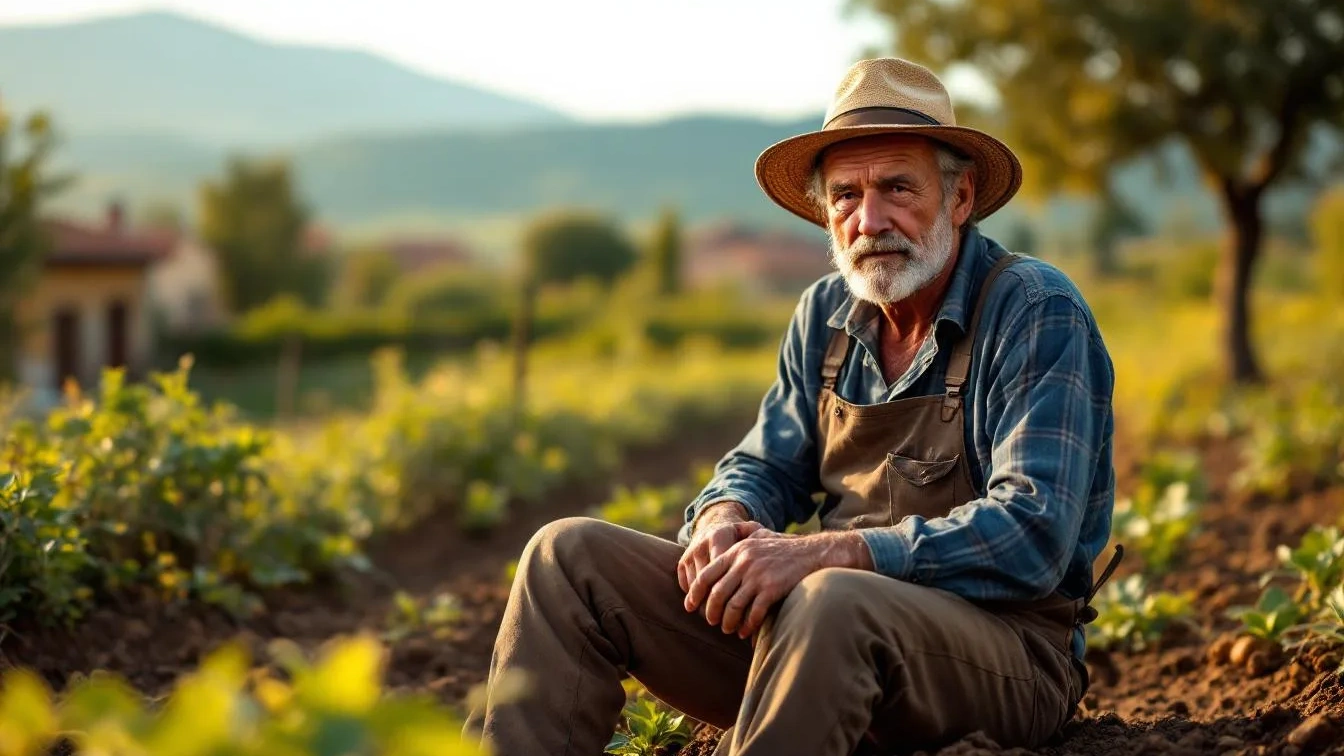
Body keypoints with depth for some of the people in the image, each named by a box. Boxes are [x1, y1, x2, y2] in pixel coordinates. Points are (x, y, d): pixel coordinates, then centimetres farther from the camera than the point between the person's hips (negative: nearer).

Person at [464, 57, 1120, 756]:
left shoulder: (1037, 316, -11)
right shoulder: (827, 315, 9)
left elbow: (1032, 536, -22)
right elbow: (765, 467, 17)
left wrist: (820, 553, -28)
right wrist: (724, 522, -9)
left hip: (1004, 651, -6)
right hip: (829, 620, 7)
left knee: (829, 604, -41)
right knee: (571, 555, -4)